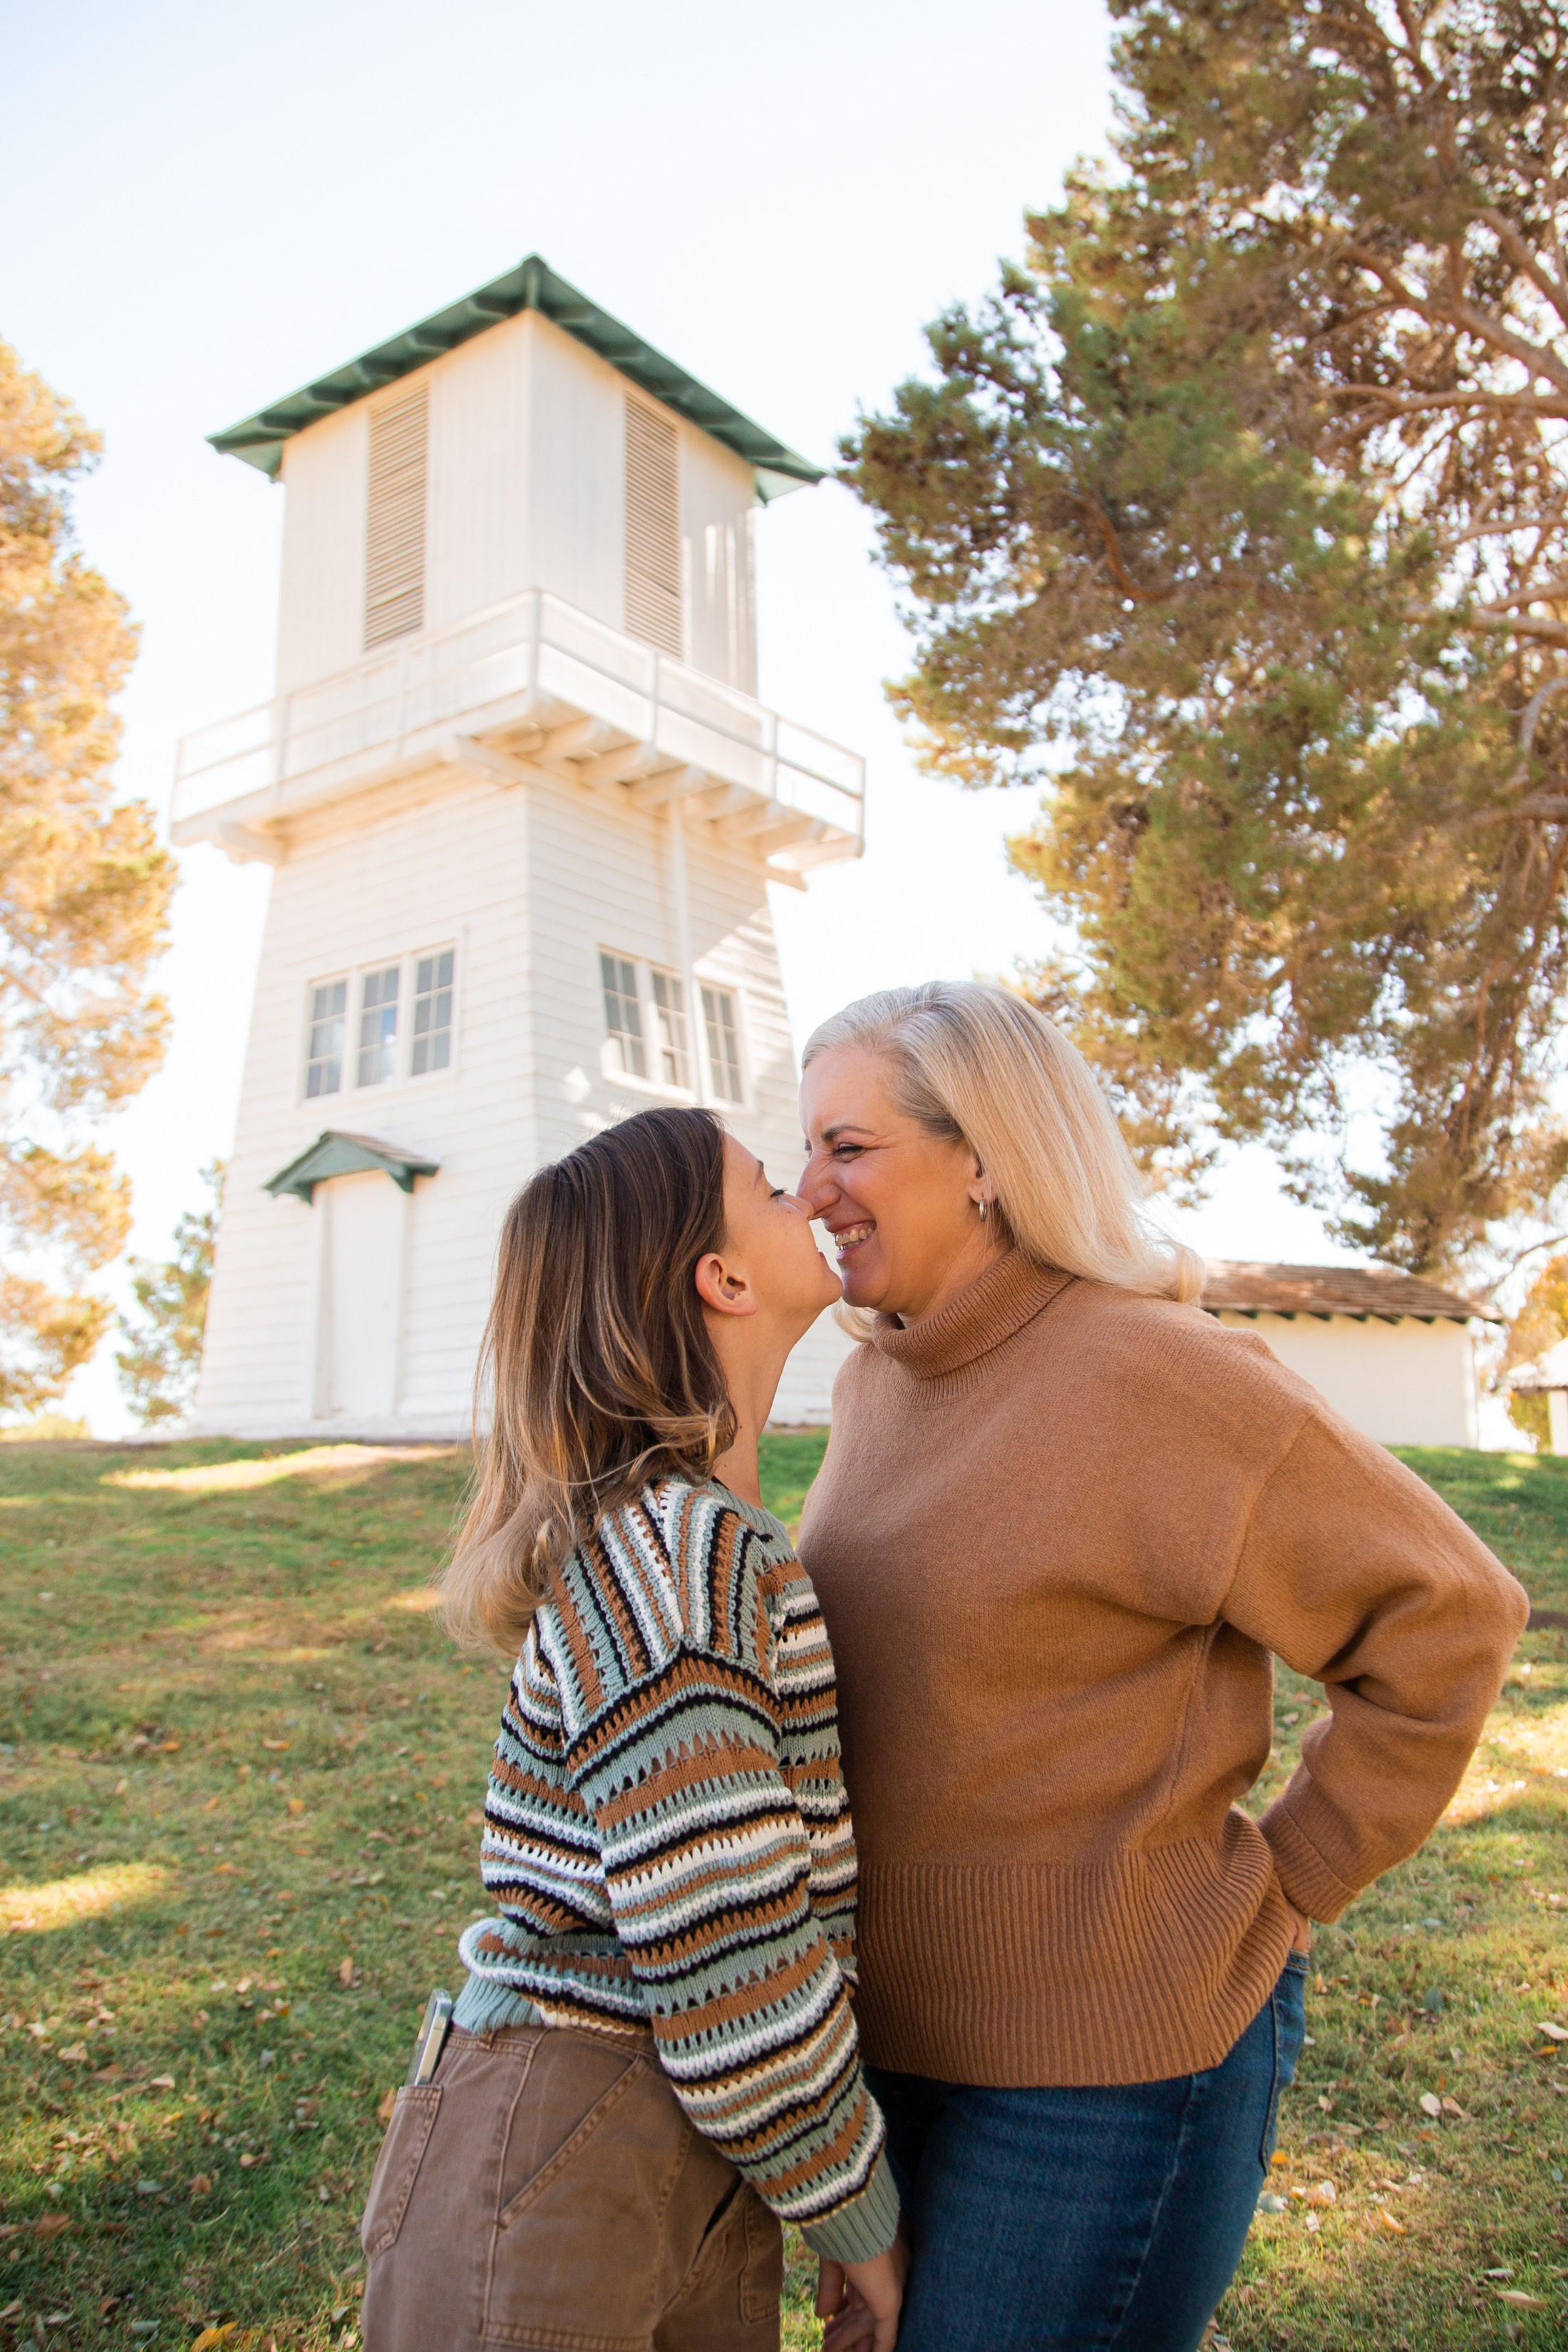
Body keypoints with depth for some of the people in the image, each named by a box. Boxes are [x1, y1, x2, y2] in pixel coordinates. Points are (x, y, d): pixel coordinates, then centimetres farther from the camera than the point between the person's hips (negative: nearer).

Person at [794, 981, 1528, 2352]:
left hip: (1100, 2068, -7)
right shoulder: (874, 1382, 2)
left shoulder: (1150, 1378, -21)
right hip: (900, 2027, 8)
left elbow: (1446, 1622, -15)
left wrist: (1284, 1888, -12)